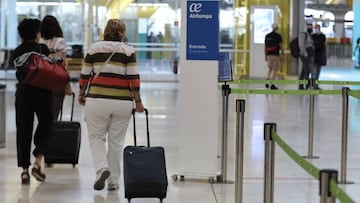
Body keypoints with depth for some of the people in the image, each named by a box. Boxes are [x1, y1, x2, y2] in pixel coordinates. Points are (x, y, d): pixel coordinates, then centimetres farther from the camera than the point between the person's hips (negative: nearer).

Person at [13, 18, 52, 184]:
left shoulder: (17, 51, 6)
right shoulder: (42, 49, -5)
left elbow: (19, 73, 10)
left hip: (22, 93, 3)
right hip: (41, 93, -3)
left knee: (23, 131, 7)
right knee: (45, 126, 13)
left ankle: (24, 170, 4)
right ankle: (37, 163, -2)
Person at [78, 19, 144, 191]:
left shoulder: (94, 48, 3)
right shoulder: (128, 51, 0)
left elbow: (85, 75, 5)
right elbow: (134, 78, -5)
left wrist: (81, 94, 18)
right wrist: (138, 101, 1)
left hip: (97, 101, 0)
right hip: (122, 103, 0)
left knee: (96, 136, 13)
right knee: (116, 141, 9)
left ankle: (102, 168, -10)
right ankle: (113, 181, 12)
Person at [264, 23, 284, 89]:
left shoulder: (267, 36, 6)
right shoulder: (278, 36, -8)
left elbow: (265, 46, 9)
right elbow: (281, 46, -9)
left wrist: (265, 55, 16)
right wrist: (283, 55, 0)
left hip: (269, 54, 4)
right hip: (276, 55, -4)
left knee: (269, 68, 23)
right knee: (274, 69, 0)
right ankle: (272, 85, -4)